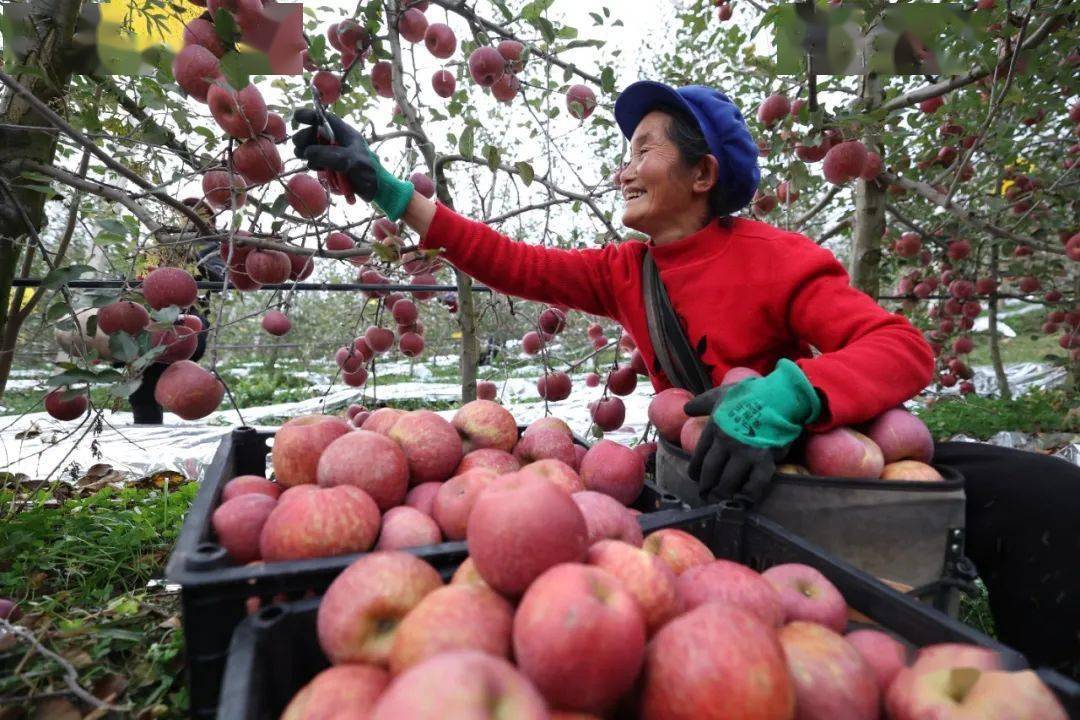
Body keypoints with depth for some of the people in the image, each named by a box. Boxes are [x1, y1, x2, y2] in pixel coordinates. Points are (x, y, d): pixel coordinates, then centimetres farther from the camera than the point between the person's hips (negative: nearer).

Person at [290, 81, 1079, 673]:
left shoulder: (775, 259, -14)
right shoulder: (625, 271, 1)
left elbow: (903, 347, -22)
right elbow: (514, 262, -1)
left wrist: (788, 393, -43)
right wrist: (384, 185, -2)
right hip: (704, 474, 5)